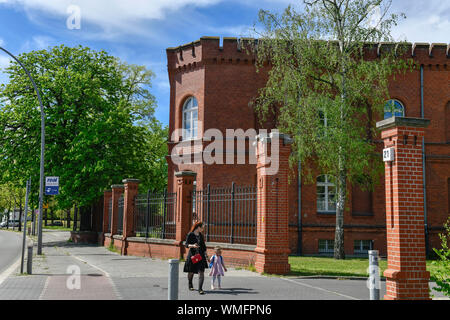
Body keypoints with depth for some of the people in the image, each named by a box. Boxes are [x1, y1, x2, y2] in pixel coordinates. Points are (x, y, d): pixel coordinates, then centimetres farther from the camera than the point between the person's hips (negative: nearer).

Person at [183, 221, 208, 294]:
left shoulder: (200, 235, 11)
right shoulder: (190, 235, -5)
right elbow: (186, 244, -9)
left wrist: (206, 255, 15)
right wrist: (192, 245, -28)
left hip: (200, 255, 3)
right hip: (192, 255, -3)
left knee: (201, 272, -9)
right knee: (191, 272, 10)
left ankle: (200, 289, -11)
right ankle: (190, 284, 38)